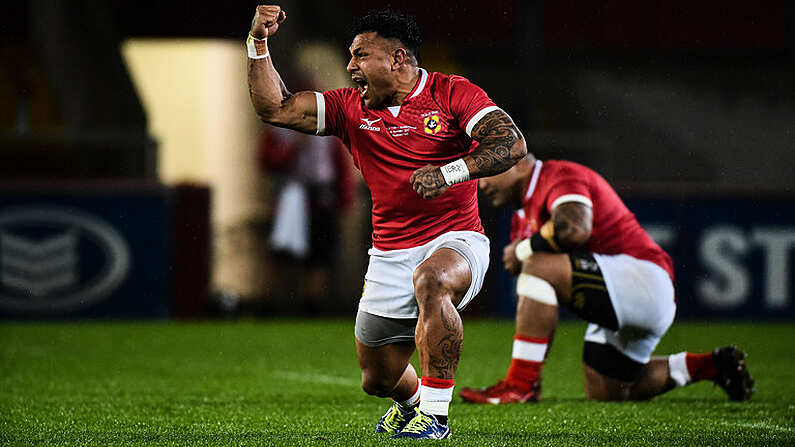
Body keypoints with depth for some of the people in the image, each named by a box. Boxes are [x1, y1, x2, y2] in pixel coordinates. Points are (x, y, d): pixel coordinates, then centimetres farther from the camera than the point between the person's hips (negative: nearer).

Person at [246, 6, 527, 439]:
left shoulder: (453, 94, -5)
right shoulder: (351, 108, 7)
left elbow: (511, 143, -16)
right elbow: (275, 108, 3)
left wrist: (450, 172, -29)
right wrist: (259, 42, -8)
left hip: (455, 241, -5)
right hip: (390, 254, 5)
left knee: (431, 280, -40)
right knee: (377, 379, 9)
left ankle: (435, 412, -31)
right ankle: (410, 402, 48)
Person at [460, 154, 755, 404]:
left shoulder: (560, 176, -11)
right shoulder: (524, 216, 19)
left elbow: (575, 228, -32)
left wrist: (522, 250, -18)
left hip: (643, 279, -11)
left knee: (538, 267, -27)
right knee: (604, 396, 20)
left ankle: (521, 385, -24)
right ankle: (710, 366, 25)